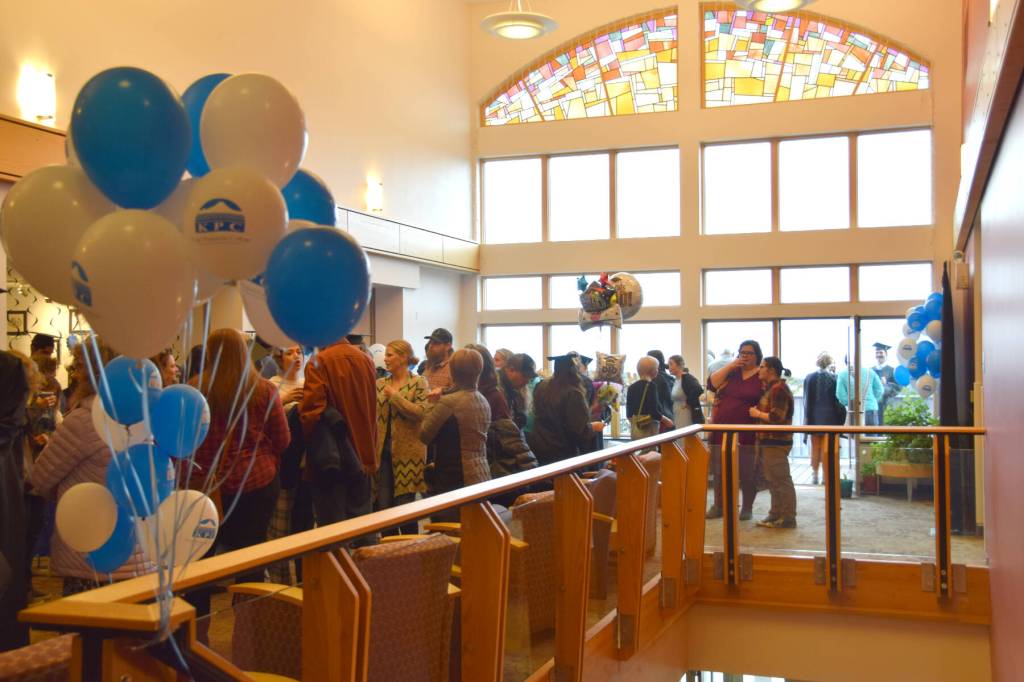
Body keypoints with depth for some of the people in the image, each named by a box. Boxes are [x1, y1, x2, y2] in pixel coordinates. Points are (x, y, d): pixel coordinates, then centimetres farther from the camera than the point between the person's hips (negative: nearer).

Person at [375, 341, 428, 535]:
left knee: (404, 508, -1)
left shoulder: (418, 383, -2)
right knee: (382, 506, 5)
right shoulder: (380, 384, 11)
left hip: (407, 452, -4)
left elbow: (421, 412, -16)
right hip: (382, 451, 5)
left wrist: (395, 395, -13)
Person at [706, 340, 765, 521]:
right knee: (720, 471, 9)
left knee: (747, 473, 3)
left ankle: (747, 509, 16)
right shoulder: (731, 372, 11)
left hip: (747, 433, -4)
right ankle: (718, 506, 19)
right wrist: (729, 366, -7)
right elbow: (712, 384, -2)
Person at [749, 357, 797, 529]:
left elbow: (777, 418, -24)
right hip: (769, 442, 11)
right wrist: (758, 412, 10)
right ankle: (776, 515, 23)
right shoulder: (771, 388, 17)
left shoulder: (778, 389, -16)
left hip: (776, 443, -11)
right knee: (774, 482, 15)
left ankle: (788, 518, 1)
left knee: (781, 481, -5)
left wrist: (757, 413, -13)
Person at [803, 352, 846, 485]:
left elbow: (807, 400, 0)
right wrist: (840, 418, 3)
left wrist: (807, 418, 5)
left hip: (814, 418, 1)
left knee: (815, 448, 10)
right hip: (830, 418, -1)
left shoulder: (809, 378, -3)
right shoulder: (833, 378, -8)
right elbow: (837, 400, -6)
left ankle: (814, 474, 9)